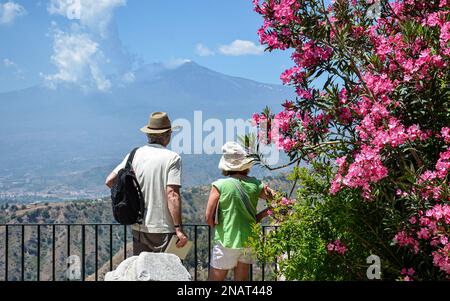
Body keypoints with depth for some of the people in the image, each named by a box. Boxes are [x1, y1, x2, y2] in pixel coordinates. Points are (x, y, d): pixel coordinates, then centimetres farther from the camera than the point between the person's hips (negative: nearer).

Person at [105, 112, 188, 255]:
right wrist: (179, 229, -14)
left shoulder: (135, 154, 4)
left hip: (139, 228, 5)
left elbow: (110, 181, 3)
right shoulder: (172, 158, -10)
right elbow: (172, 195, -16)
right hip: (164, 229, -5)